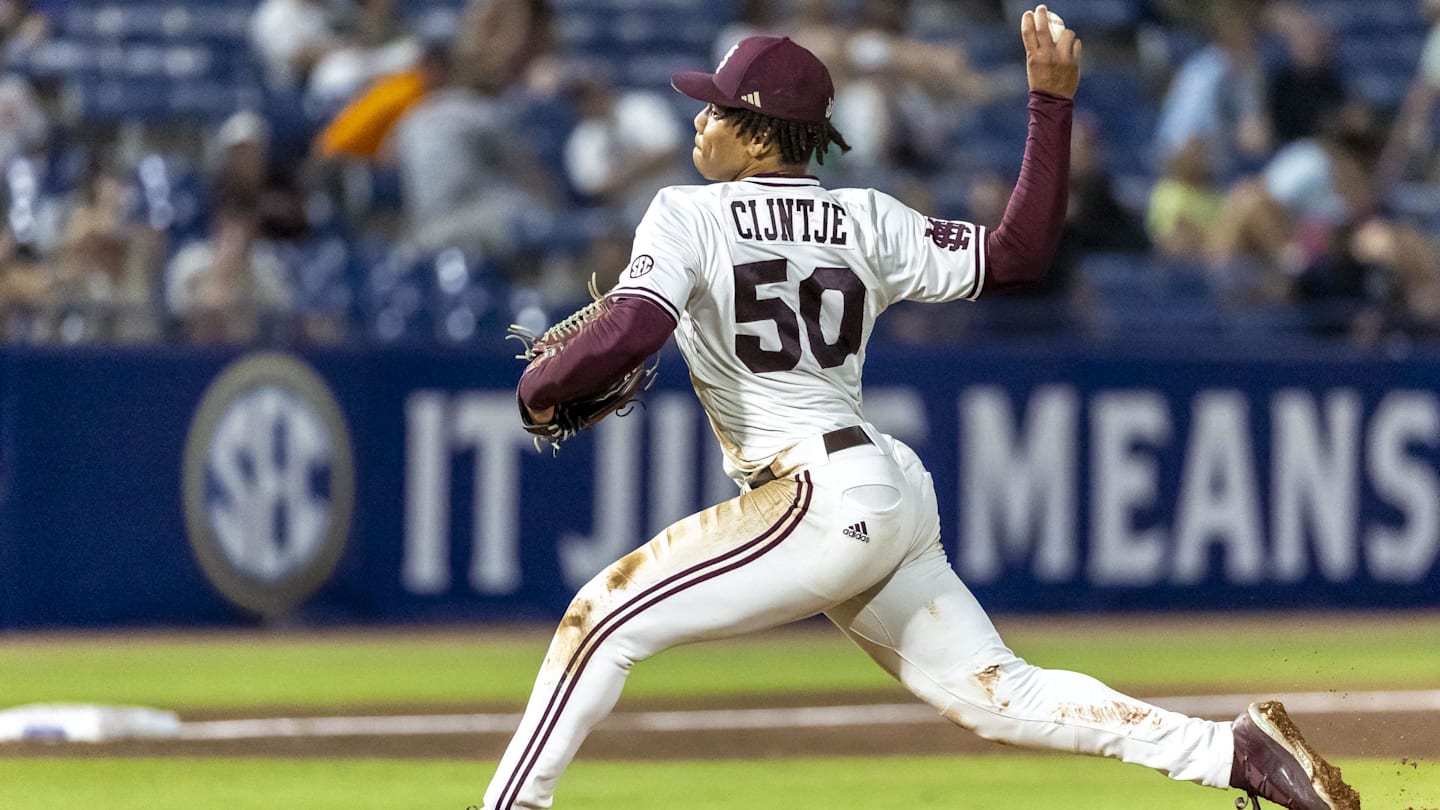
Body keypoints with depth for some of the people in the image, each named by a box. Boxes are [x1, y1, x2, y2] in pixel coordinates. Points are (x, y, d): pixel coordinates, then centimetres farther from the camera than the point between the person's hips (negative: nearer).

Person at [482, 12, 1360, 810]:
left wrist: (542, 384, -1)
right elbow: (1017, 254, 6)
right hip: (898, 498, 8)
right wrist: (1053, 103, 12)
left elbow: (630, 330, -19)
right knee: (998, 692, 7)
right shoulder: (867, 222, 12)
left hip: (819, 496, -8)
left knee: (603, 620, -4)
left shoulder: (689, 215, -5)